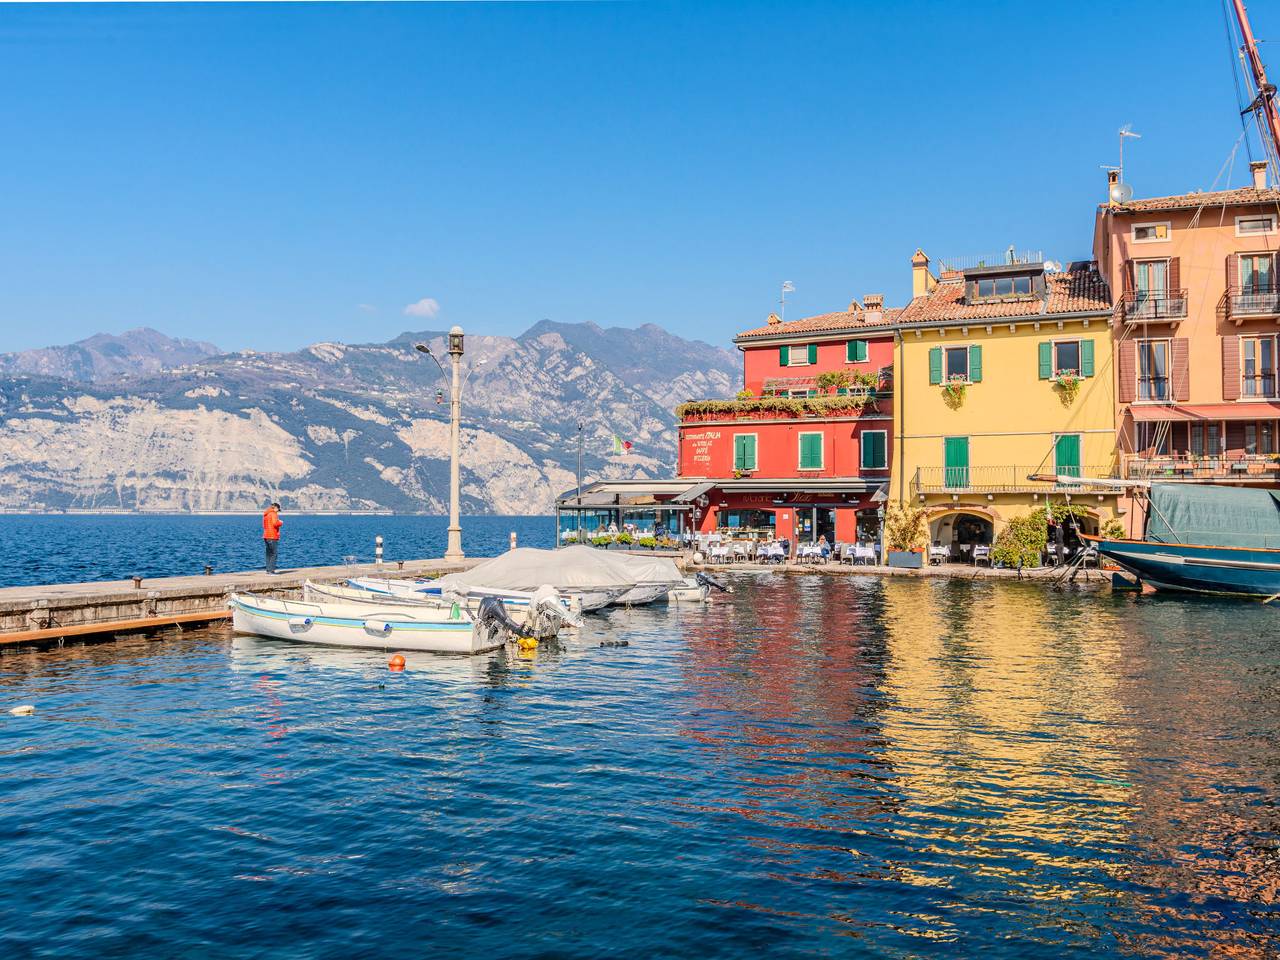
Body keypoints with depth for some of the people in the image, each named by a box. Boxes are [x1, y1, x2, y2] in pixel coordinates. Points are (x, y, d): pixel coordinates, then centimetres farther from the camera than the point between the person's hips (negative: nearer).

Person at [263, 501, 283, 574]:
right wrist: (281, 522, -1)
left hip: (266, 536, 9)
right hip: (273, 536, -9)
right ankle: (271, 570, -13)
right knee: (274, 554, -8)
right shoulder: (273, 513, -9)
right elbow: (275, 523, -22)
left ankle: (268, 569, 12)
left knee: (268, 554, 12)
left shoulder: (265, 514, 17)